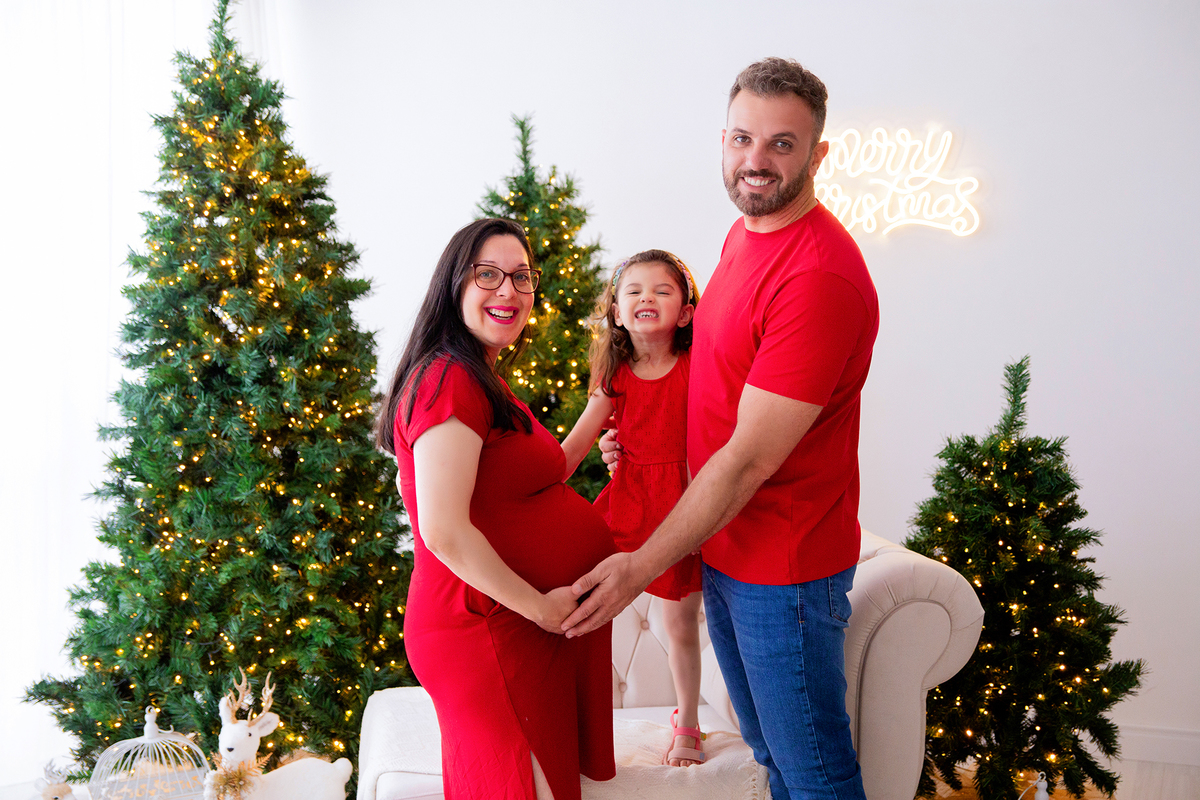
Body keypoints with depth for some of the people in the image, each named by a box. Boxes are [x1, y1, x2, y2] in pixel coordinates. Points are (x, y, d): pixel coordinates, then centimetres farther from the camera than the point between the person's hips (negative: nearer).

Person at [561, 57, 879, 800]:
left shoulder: (821, 275, -25)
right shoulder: (744, 234, 6)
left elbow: (750, 458, -25)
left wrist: (642, 565, -18)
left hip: (785, 567, -9)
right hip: (722, 547, 9)